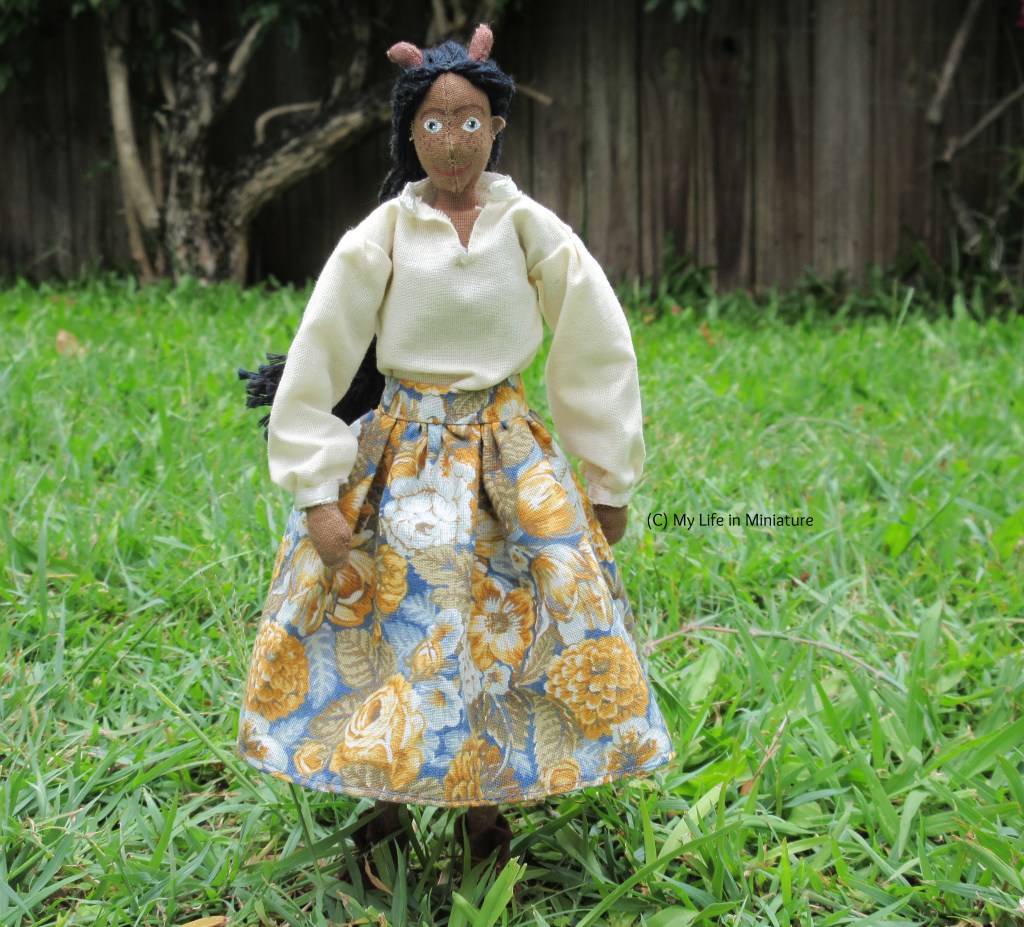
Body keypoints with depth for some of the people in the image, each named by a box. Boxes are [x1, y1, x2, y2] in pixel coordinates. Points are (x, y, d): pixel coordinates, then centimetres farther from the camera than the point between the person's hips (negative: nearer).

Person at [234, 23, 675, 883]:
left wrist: (611, 484, 5)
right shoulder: (379, 238, -6)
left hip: (509, 456, 1)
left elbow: (601, 357, 3)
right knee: (393, 624, 1)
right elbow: (316, 368, -5)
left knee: (508, 625, 1)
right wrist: (319, 493, -10)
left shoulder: (535, 232, -3)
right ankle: (384, 797, 21)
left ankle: (484, 804, 19)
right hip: (401, 457, -1)